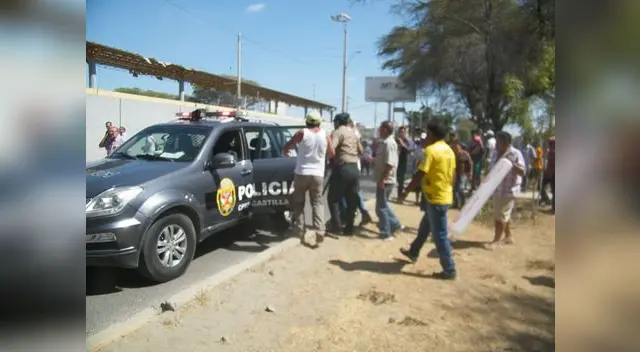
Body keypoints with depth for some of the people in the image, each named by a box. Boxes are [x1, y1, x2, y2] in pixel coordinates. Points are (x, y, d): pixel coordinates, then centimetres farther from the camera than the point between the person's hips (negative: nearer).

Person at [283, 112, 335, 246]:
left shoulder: (302, 133, -4)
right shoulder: (325, 135, 3)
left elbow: (286, 147, 4)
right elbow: (332, 154, 11)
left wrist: (286, 151, 27)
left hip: (302, 173, -1)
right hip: (318, 175, 2)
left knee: (298, 203, 12)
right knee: (318, 203, 11)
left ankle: (300, 231, 10)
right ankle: (320, 231, -4)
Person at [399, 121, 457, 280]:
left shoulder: (431, 150, -17)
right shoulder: (449, 150, 10)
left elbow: (419, 175, -19)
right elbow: (453, 175, 16)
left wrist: (406, 191, -10)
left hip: (435, 198, -9)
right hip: (445, 196, 9)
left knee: (440, 235, -1)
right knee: (425, 227, 24)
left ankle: (449, 270, 6)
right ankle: (413, 252, 41)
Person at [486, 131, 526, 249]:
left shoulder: (515, 154, -12)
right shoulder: (496, 153, 8)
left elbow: (522, 172, -15)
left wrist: (512, 164, -31)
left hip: (508, 191, -7)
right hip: (497, 190, 7)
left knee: (500, 216, -4)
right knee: (504, 215, 17)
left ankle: (496, 240, 4)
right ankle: (508, 236, 31)